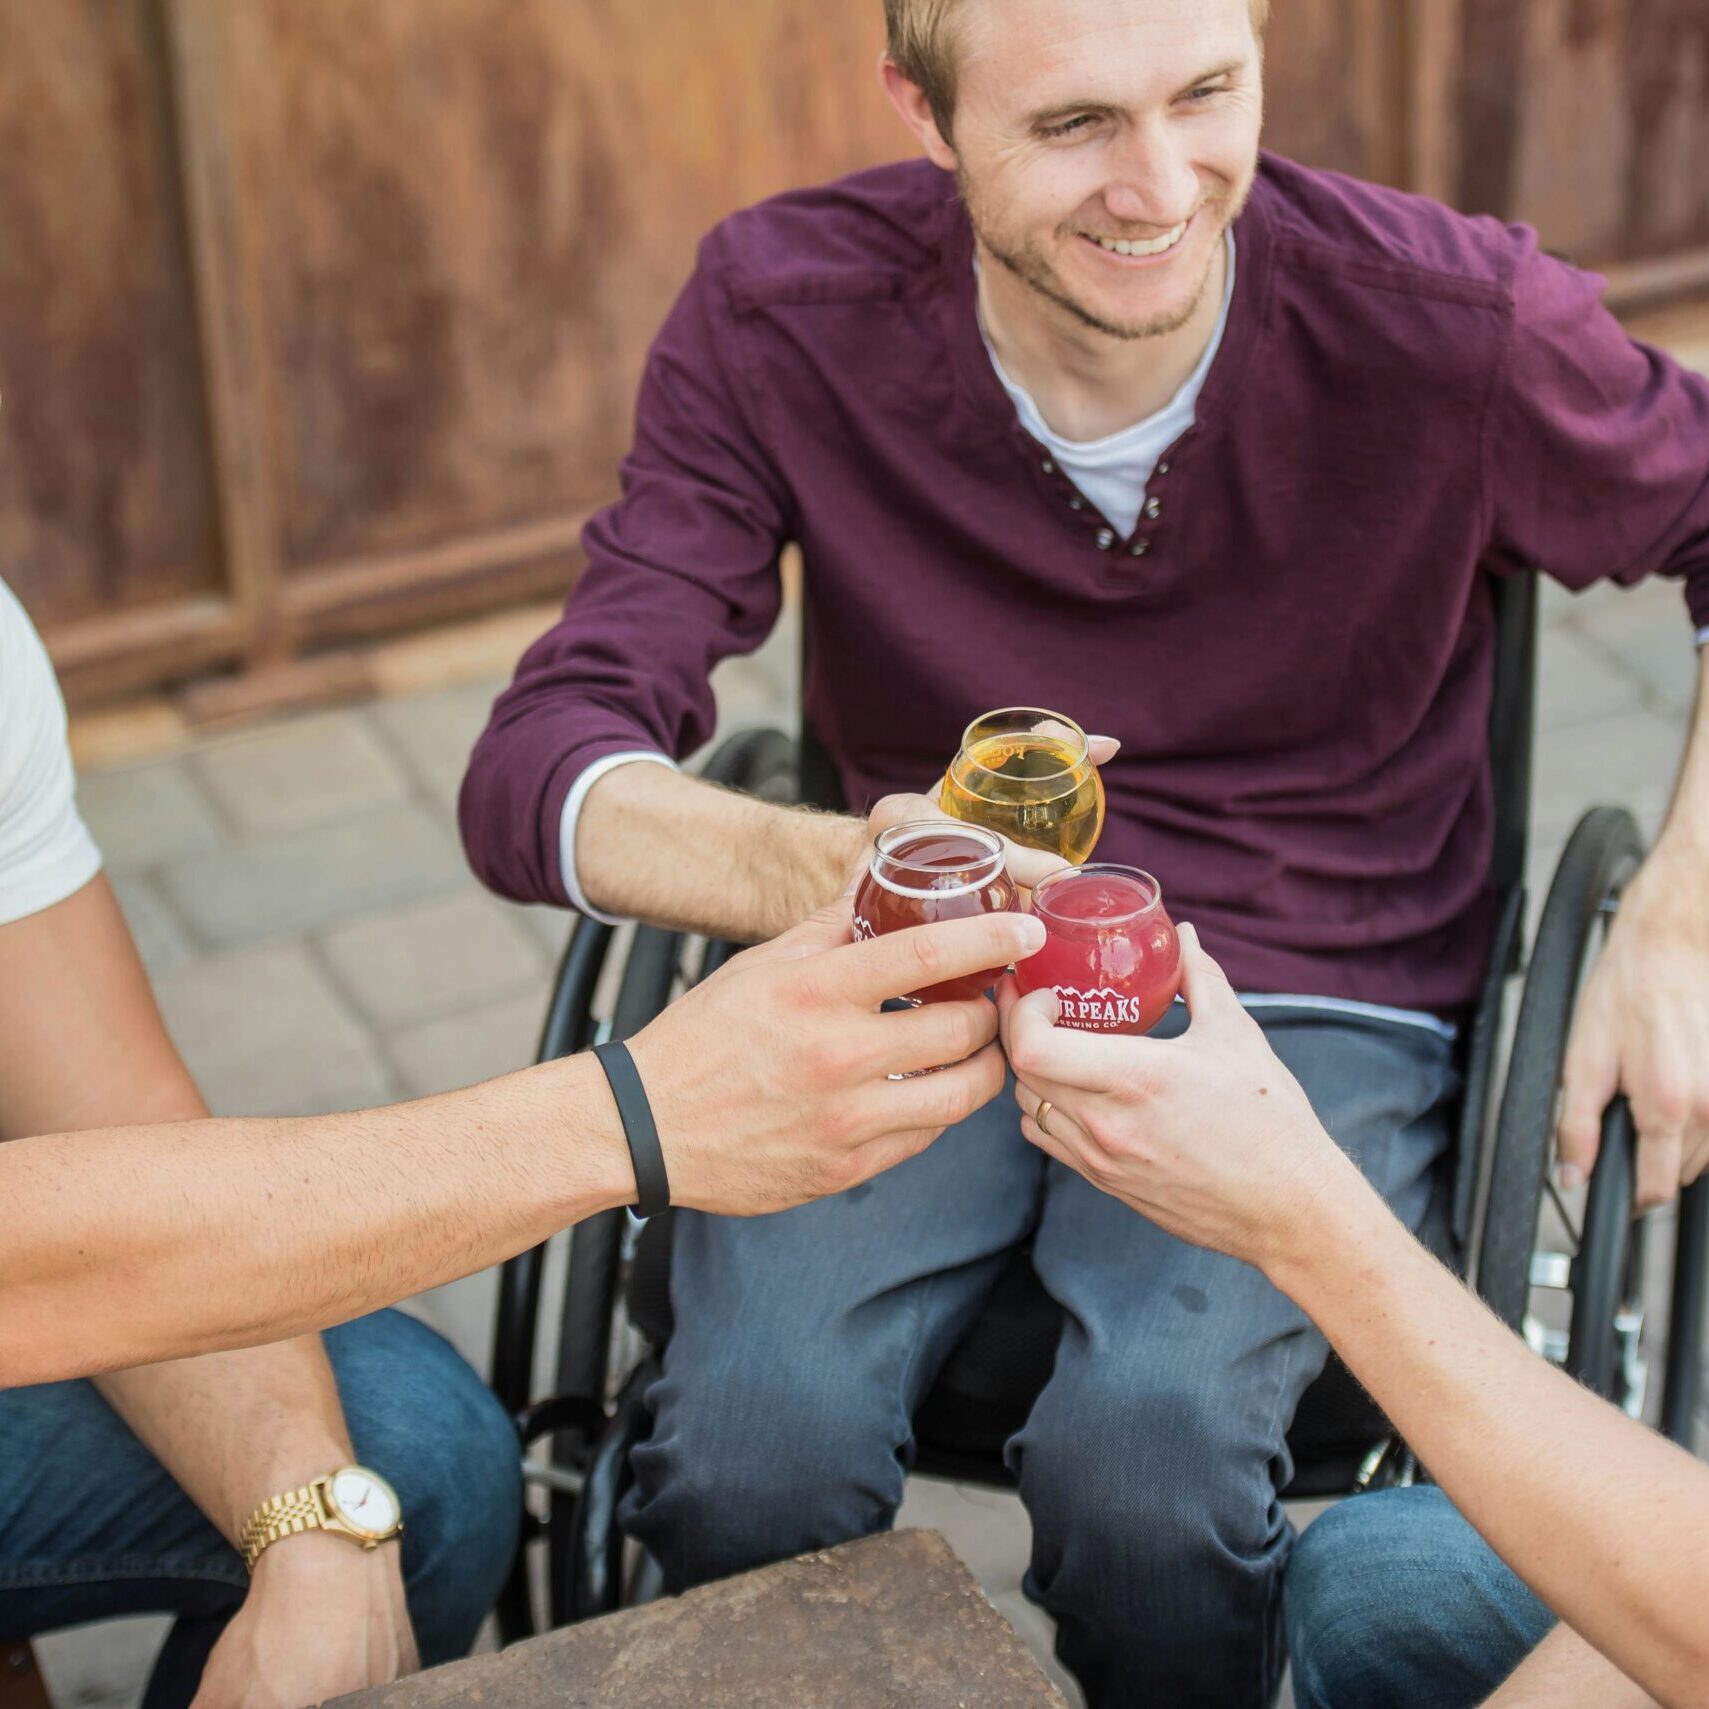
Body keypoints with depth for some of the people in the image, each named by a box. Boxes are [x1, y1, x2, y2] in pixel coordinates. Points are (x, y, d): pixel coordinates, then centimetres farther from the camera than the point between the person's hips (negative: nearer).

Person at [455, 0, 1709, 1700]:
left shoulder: (1449, 320, -14)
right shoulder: (781, 313, -11)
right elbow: (534, 771, -18)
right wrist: (820, 873, -41)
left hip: (1310, 1002, -1)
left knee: (1145, 1450, -30)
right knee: (752, 1430, -27)